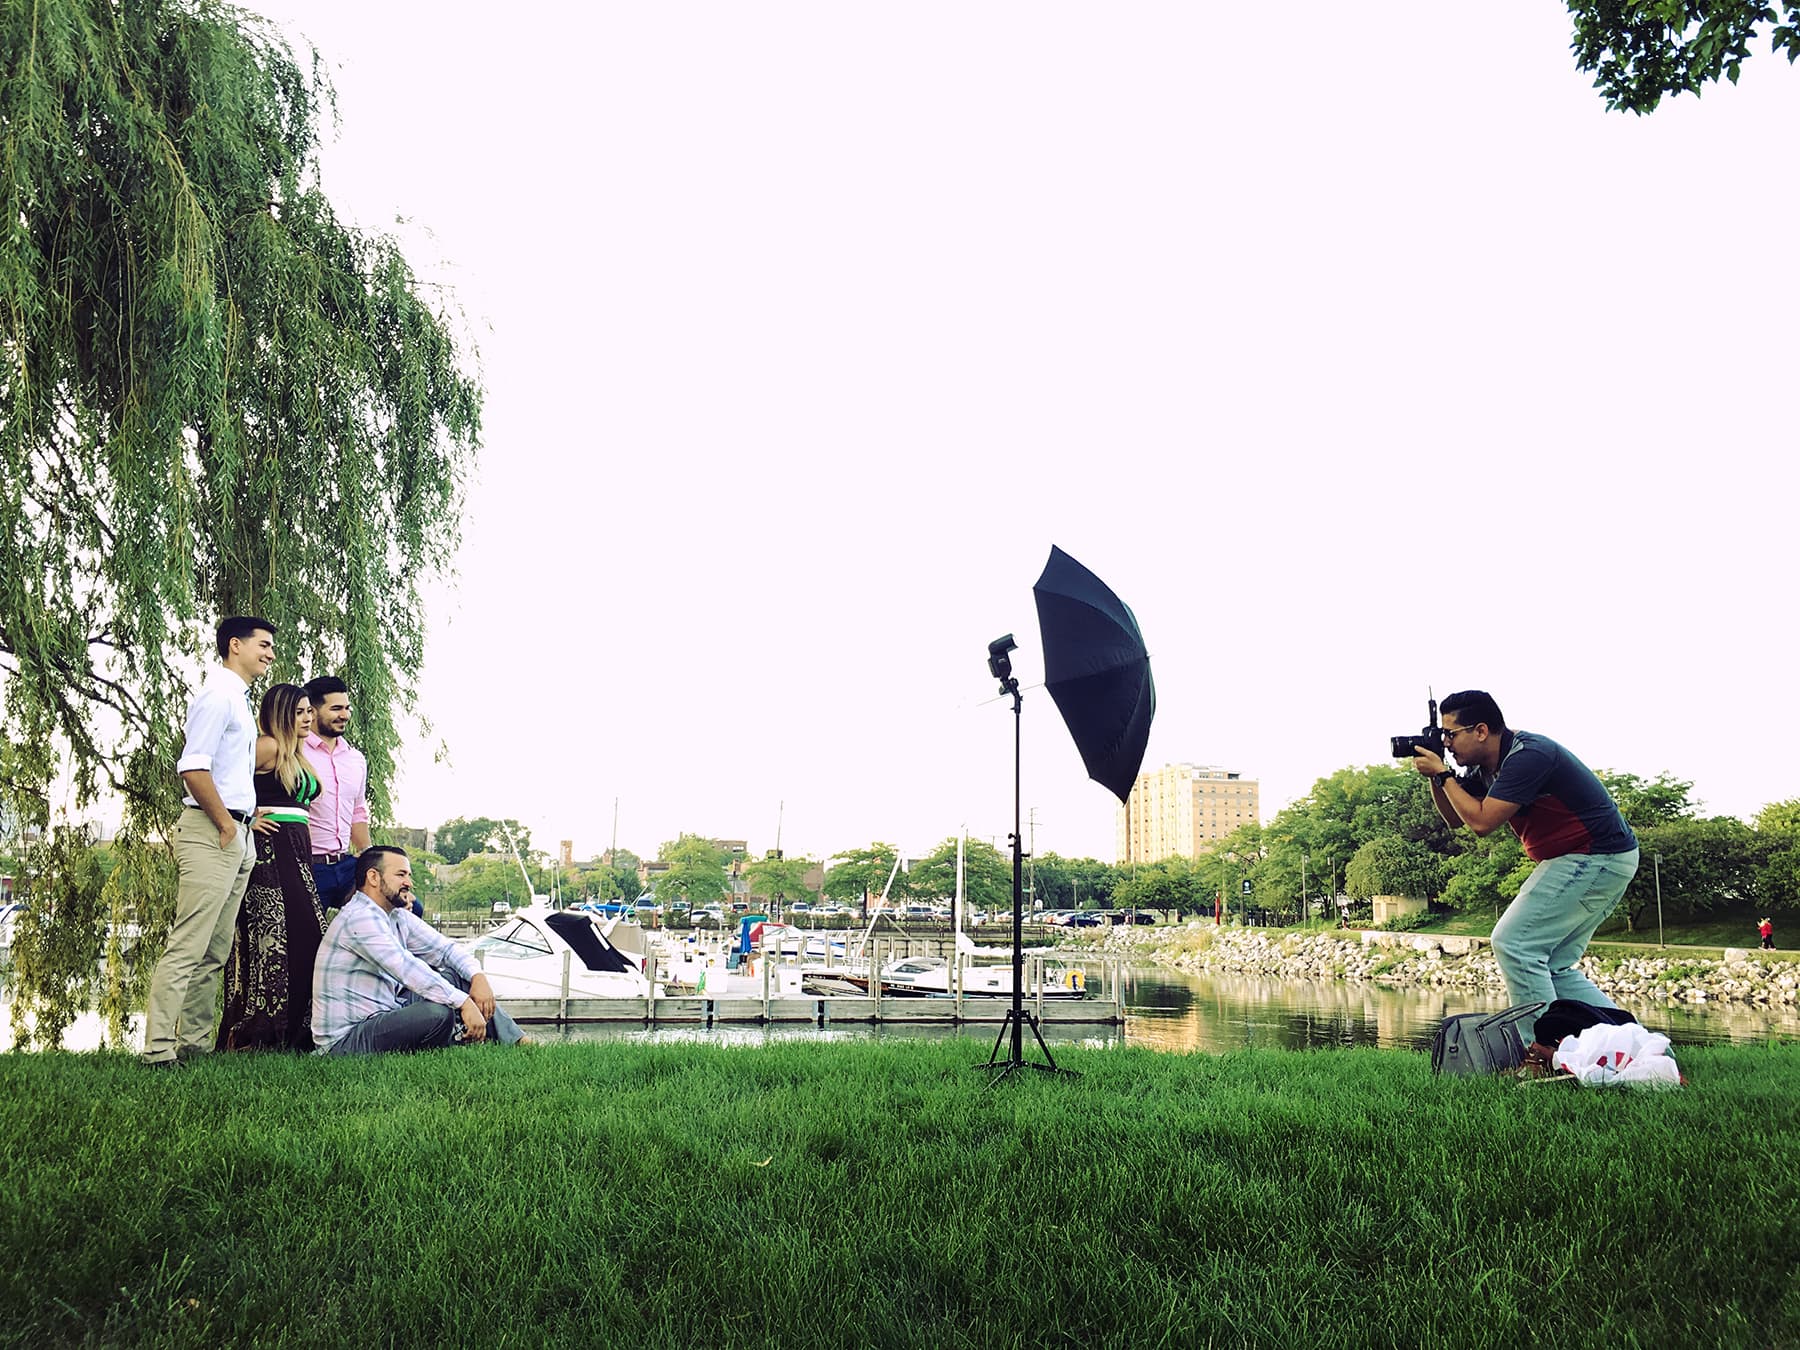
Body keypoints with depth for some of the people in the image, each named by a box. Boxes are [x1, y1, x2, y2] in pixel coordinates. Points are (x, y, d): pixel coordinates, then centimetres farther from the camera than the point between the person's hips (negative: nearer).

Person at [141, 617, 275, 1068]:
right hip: (210, 833, -10)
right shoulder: (218, 693, -10)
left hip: (236, 835, 10)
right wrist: (225, 824, -14)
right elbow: (193, 767, -19)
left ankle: (195, 1044, 15)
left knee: (215, 952, 11)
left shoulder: (238, 697, 22)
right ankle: (158, 1051, -11)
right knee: (188, 948, -11)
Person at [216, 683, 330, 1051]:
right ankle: (249, 1036, -7)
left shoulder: (296, 756, 22)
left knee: (307, 937, 4)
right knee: (270, 939, -11)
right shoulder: (268, 746, -6)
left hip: (296, 854, 9)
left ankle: (295, 1032, 8)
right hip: (269, 851, -9)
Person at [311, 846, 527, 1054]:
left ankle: (520, 1044, 0)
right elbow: (406, 968, -28)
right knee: (438, 1013, -31)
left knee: (454, 977, 4)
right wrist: (463, 1003, -31)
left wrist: (478, 977, -10)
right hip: (345, 1040, -10)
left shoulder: (398, 917, 11)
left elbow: (445, 948, 11)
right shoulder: (359, 917, -19)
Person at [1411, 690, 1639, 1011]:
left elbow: (1482, 821, -25)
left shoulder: (1527, 756, -22)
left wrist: (1442, 774, -15)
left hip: (1598, 860, -11)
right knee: (1551, 966, 12)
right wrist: (1435, 775, -1)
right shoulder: (1488, 766, 7)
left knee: (1514, 943, -13)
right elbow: (1455, 817, 14)